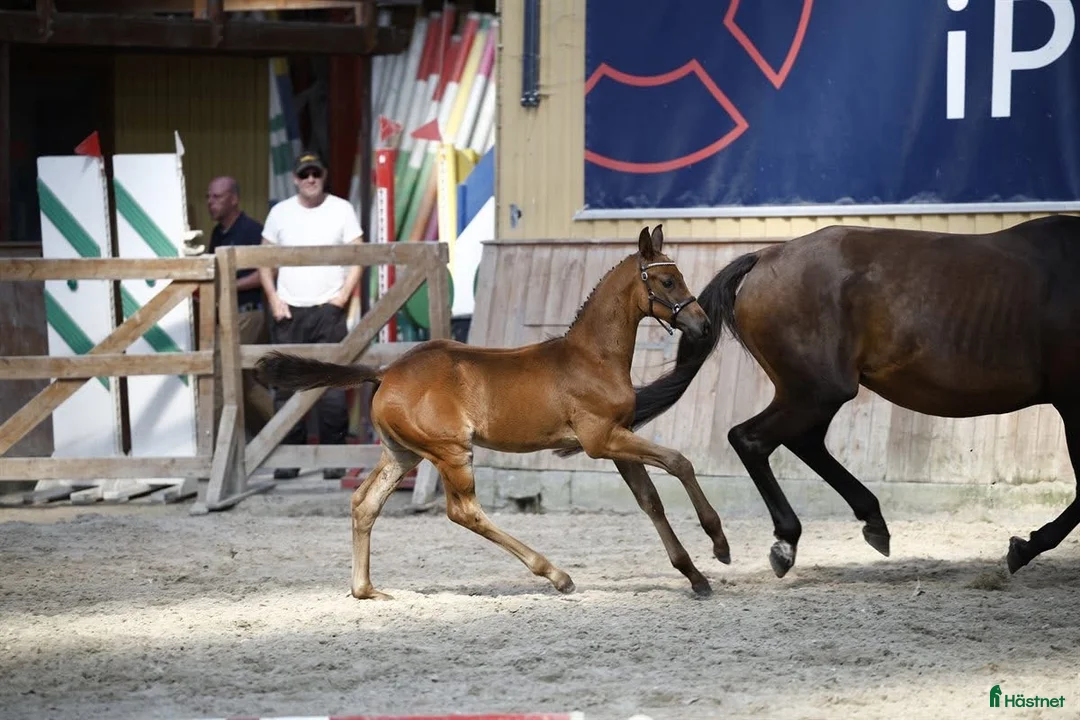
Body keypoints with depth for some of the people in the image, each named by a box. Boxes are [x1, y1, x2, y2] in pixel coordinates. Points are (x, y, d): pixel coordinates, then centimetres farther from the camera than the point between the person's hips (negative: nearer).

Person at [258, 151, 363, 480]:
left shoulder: (341, 209, 3)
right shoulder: (280, 212, 8)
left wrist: (343, 294, -8)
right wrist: (273, 299, 0)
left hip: (328, 309, -2)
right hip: (289, 312, 2)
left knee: (332, 387, -5)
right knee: (286, 387, 1)